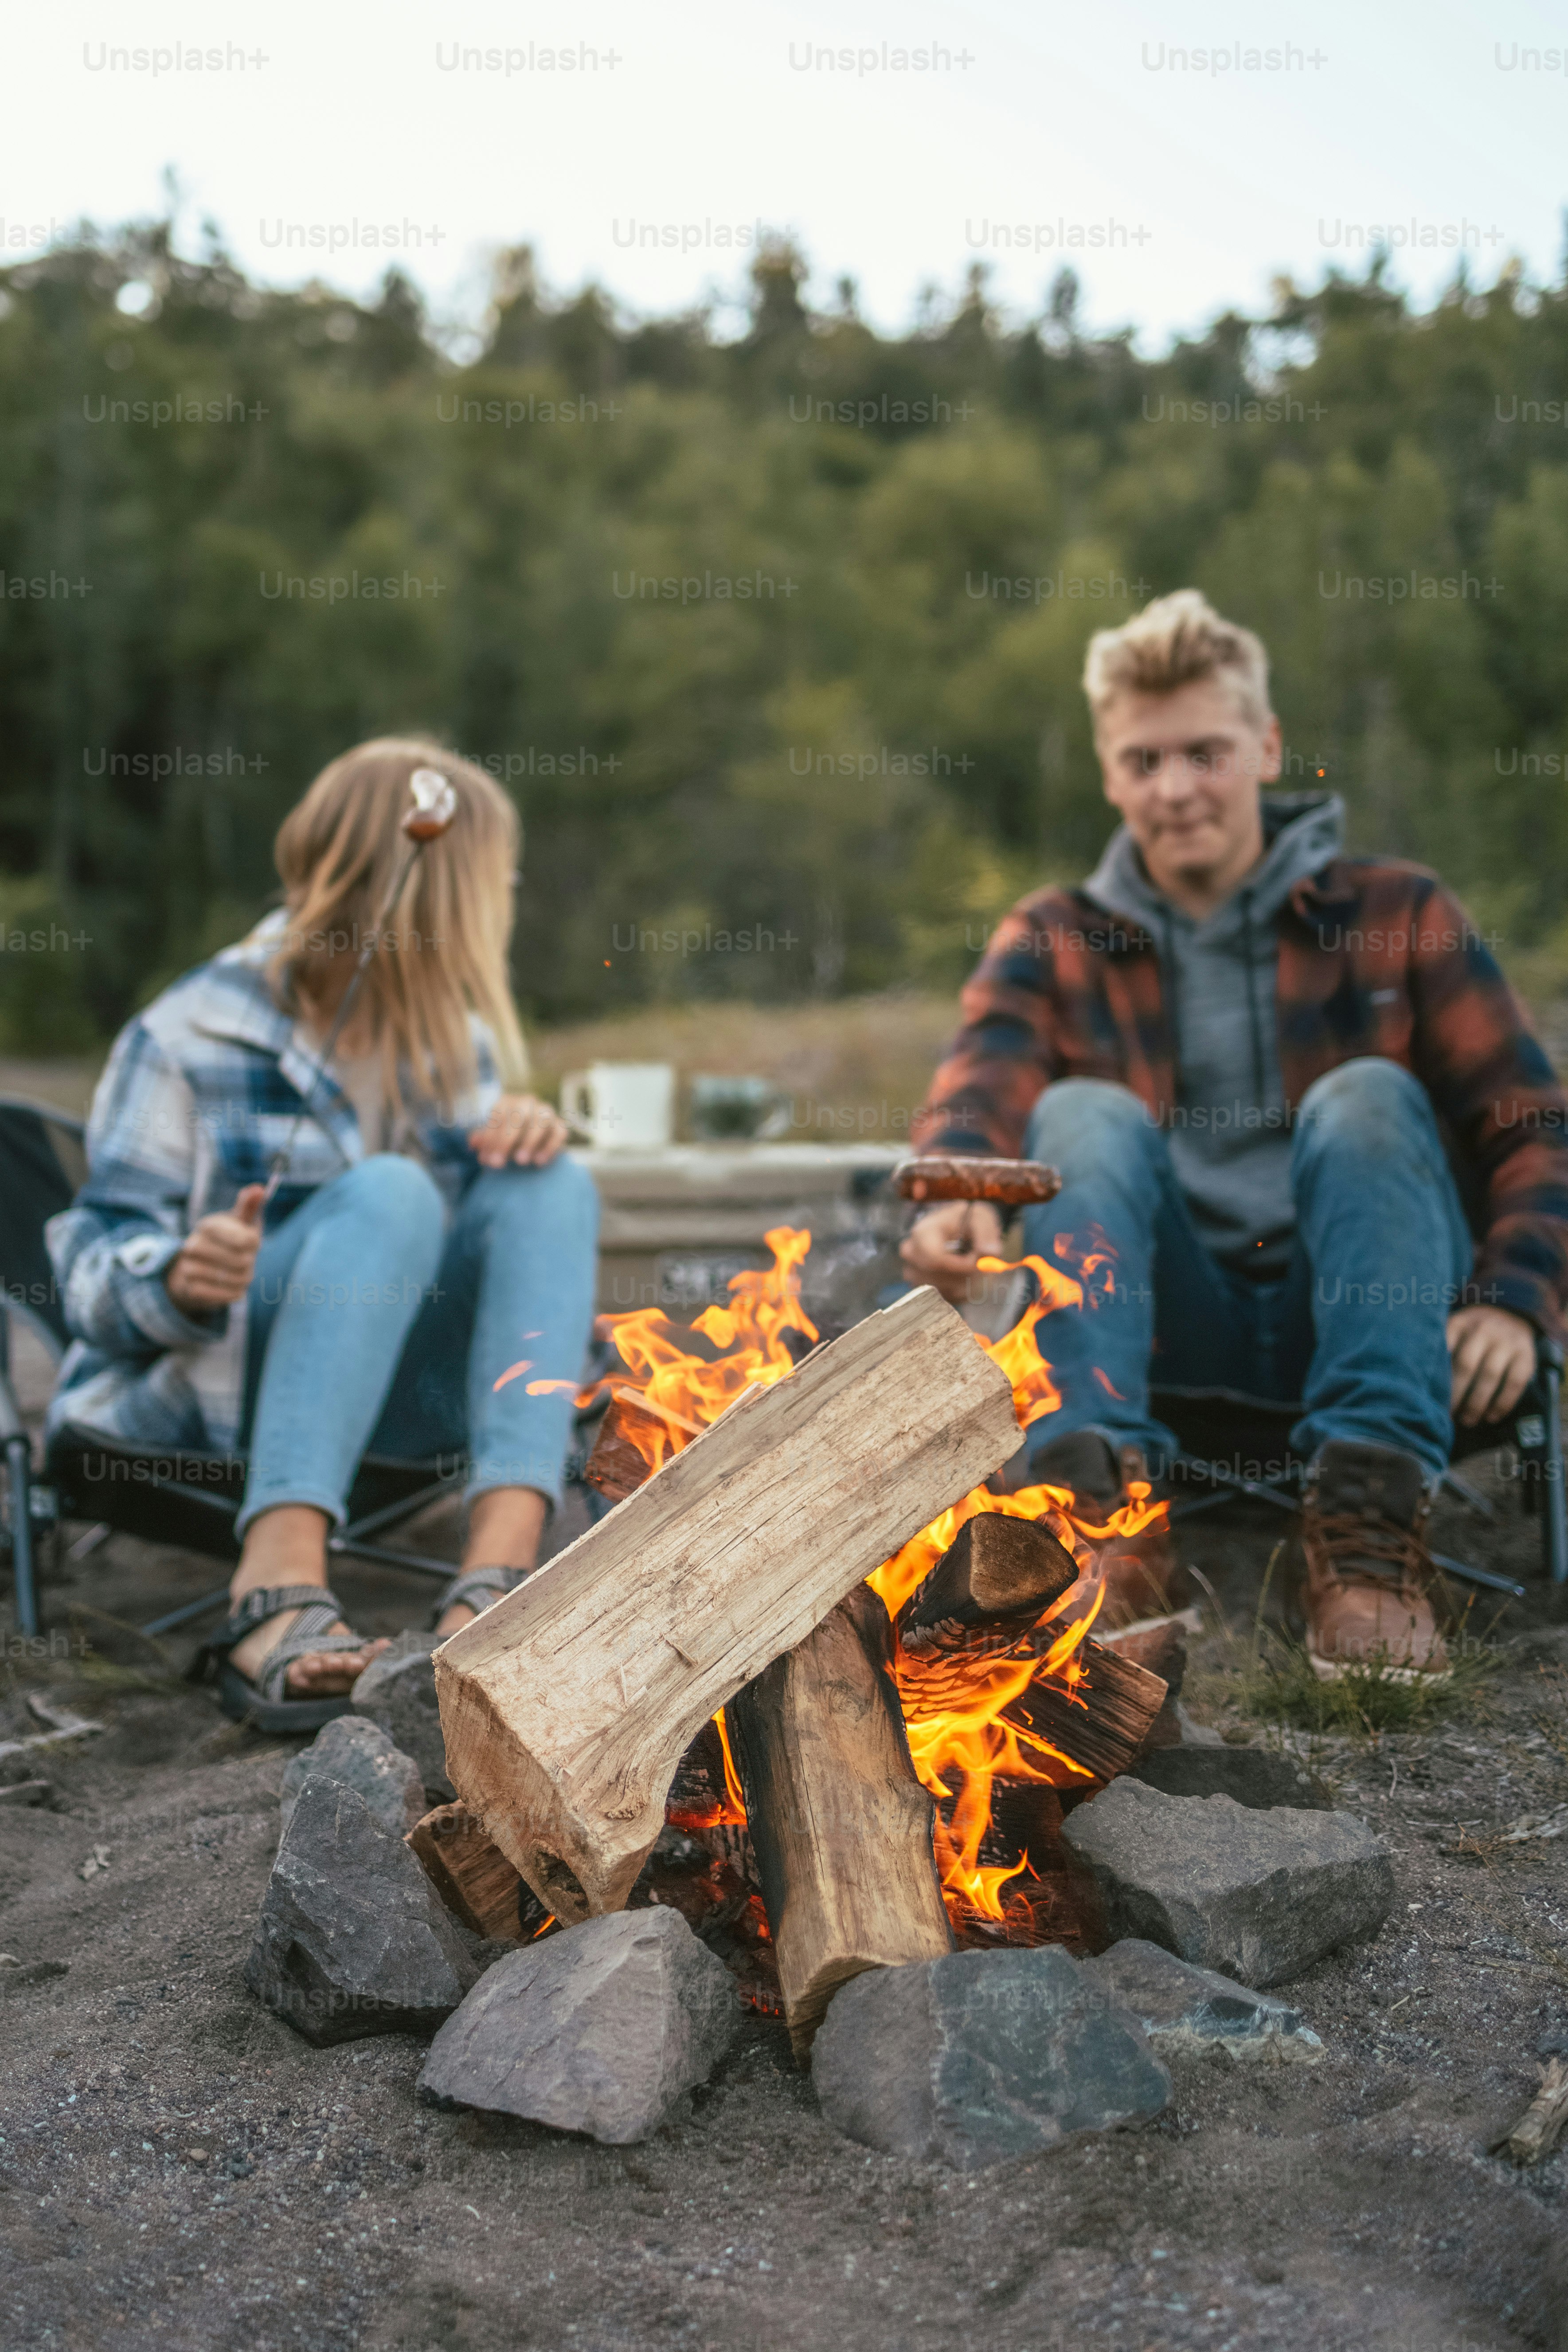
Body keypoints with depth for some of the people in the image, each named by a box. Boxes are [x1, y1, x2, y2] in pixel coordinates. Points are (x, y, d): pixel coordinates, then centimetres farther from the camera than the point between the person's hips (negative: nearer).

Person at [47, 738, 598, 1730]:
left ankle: (499, 1579, -37)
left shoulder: (453, 1036, 10)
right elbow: (93, 1278, -10)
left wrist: (523, 1129, -13)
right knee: (388, 1191, -31)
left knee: (554, 1185, -18)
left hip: (389, 1398, 5)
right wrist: (180, 1282, -35)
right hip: (192, 1387, -5)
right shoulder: (194, 1038, -9)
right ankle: (277, 1586, -47)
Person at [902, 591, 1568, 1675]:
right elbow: (976, 1092, -9)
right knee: (1085, 1113, -21)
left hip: (1352, 1312, 0)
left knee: (1369, 1096, -24)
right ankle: (1098, 1495, -40)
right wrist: (959, 1196, -34)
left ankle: (1372, 1523, -35)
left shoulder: (1398, 914, 10)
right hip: (1167, 1331, 1)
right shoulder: (1055, 943, 12)